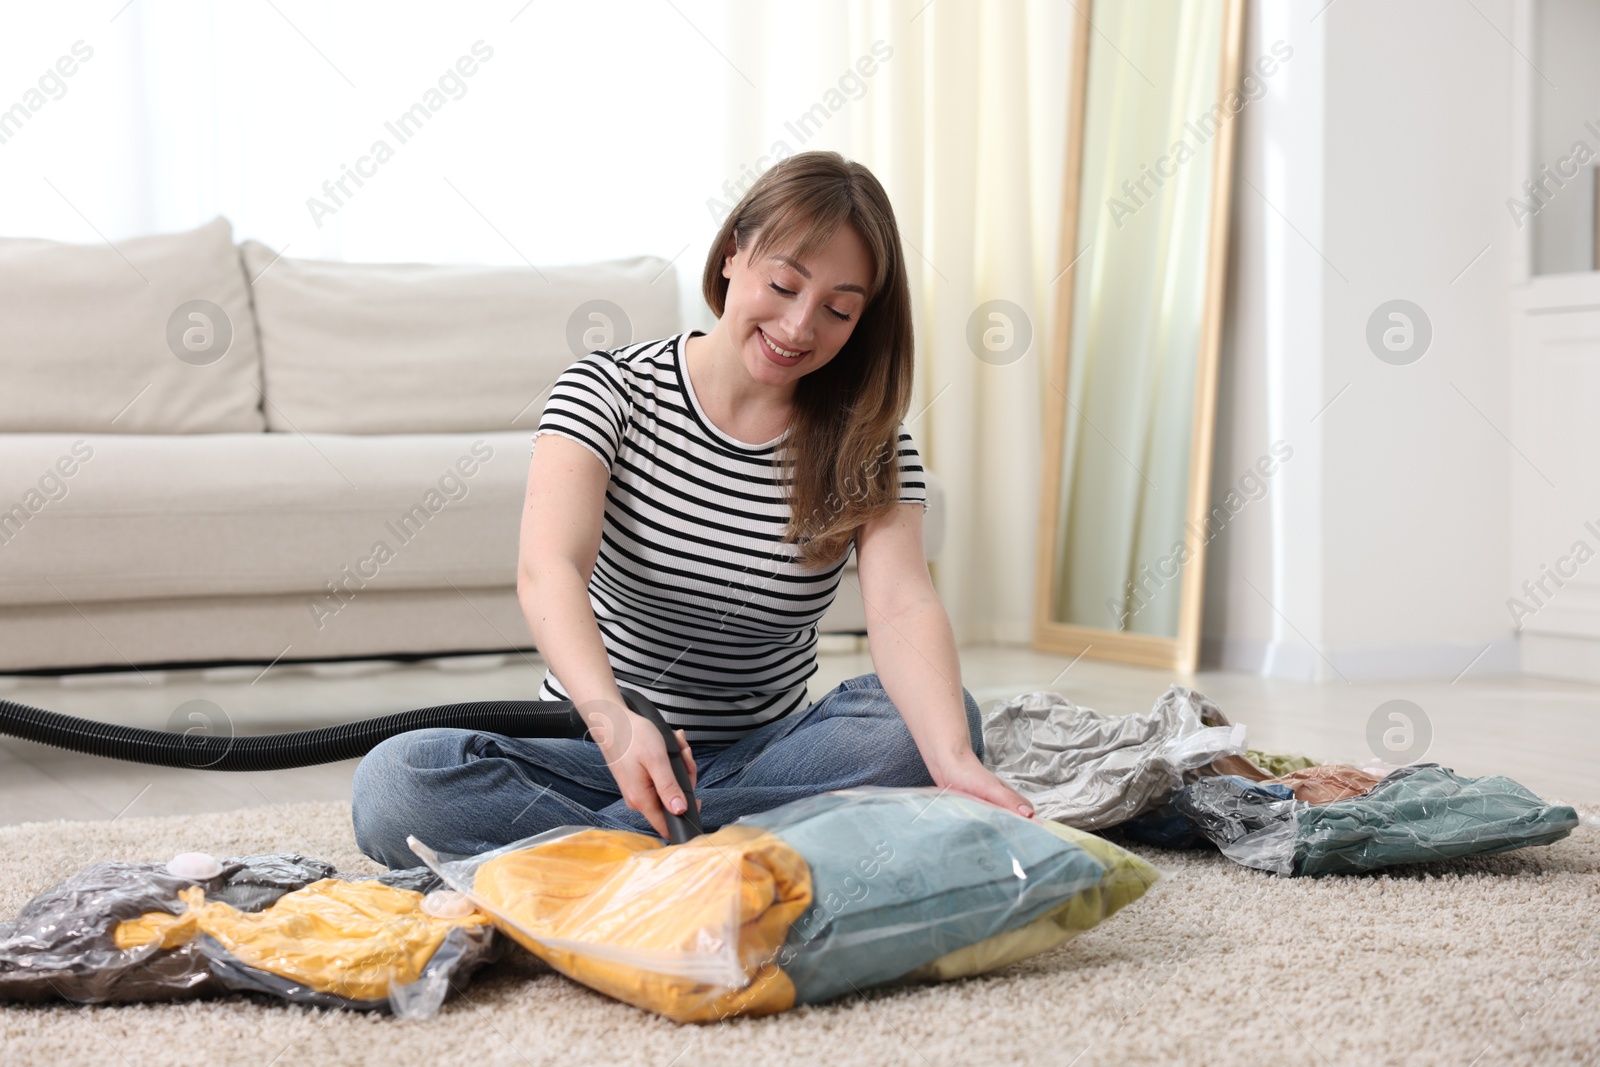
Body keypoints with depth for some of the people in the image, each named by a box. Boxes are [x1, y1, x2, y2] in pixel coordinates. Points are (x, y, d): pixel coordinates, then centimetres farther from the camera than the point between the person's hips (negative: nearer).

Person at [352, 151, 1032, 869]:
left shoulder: (869, 444, -2)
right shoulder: (609, 389, -7)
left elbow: (902, 607, -20)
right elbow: (547, 570, -24)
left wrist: (953, 759, -42)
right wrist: (615, 721, -45)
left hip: (761, 756, 1)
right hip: (592, 748, -1)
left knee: (939, 716, -28)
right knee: (394, 782, -28)